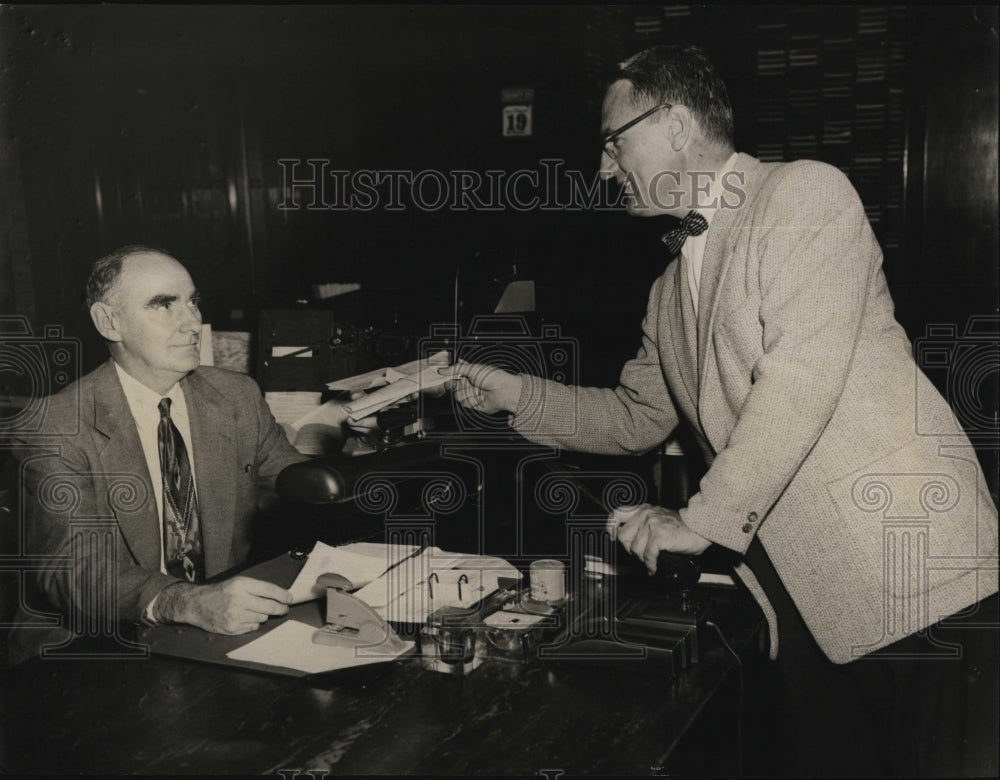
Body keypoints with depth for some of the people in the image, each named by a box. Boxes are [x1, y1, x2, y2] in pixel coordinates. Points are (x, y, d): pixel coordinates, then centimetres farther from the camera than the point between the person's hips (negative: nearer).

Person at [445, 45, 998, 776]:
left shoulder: (805, 191, -7)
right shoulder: (672, 286, 17)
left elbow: (801, 374, -18)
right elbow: (638, 416, 23)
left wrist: (703, 521, -15)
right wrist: (516, 395, 11)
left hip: (910, 563, -7)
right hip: (805, 588, 7)